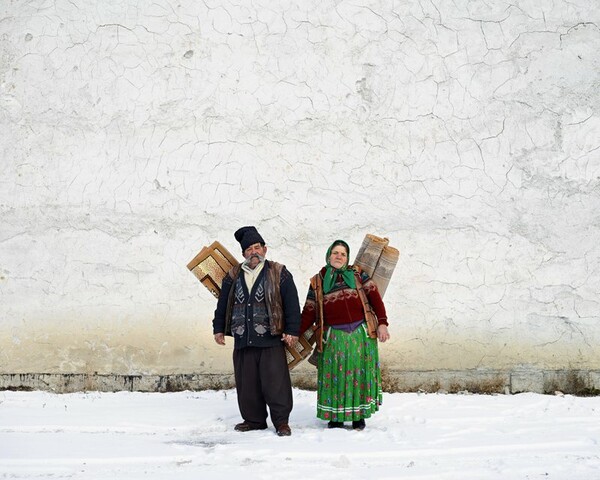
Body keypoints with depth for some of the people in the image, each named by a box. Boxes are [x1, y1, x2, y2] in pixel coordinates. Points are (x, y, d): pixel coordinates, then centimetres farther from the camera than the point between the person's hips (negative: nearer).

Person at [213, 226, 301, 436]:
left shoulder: (279, 273, 2)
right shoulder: (234, 276, 13)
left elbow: (291, 303, 0)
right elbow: (223, 303, 19)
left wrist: (292, 330, -6)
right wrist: (218, 328, 15)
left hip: (271, 339, -4)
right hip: (243, 339, 4)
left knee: (275, 381, -4)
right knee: (246, 382, 8)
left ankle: (281, 421, 6)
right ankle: (253, 419, 21)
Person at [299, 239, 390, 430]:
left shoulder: (358, 275, 6)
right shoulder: (317, 282, 7)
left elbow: (375, 297, 1)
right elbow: (309, 312, 7)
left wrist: (382, 323, -7)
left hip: (360, 334, 0)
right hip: (333, 337, 0)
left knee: (359, 373, 3)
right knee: (334, 376, 2)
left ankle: (359, 416, 14)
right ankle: (336, 417, 13)